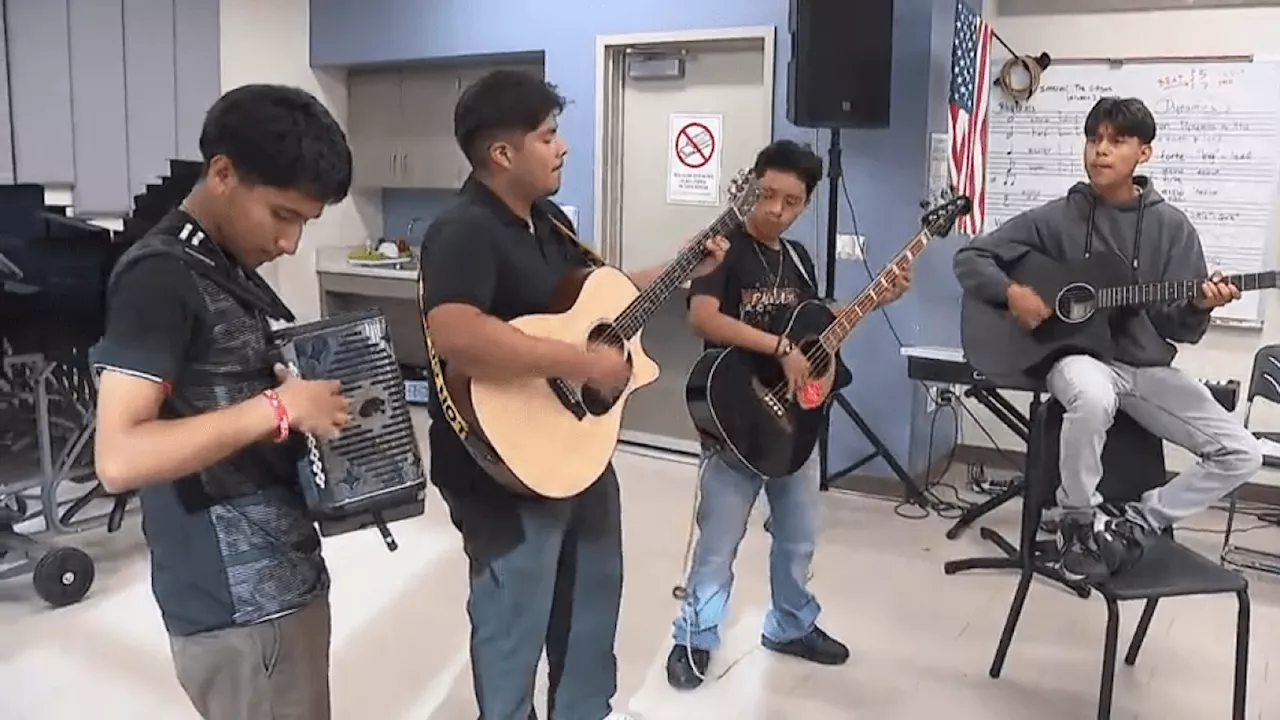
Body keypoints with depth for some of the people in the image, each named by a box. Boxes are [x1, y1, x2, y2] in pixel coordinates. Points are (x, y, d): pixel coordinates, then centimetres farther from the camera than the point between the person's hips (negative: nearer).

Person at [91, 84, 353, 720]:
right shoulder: (159, 277, -17)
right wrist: (278, 409, -25)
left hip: (281, 576, 9)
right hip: (238, 604, -9)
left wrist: (318, 391, 4)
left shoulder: (231, 267, 11)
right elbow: (118, 459, -26)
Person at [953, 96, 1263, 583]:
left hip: (1147, 366, 4)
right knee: (1093, 397, -40)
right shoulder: (1056, 219, -1)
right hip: (1076, 354, -3)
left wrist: (1200, 307, -21)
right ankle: (1079, 521, -15)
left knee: (1242, 454, -11)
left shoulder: (1171, 226, 3)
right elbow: (970, 259, 0)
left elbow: (1180, 329, 2)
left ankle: (1135, 523, 5)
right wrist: (1011, 293, -17)